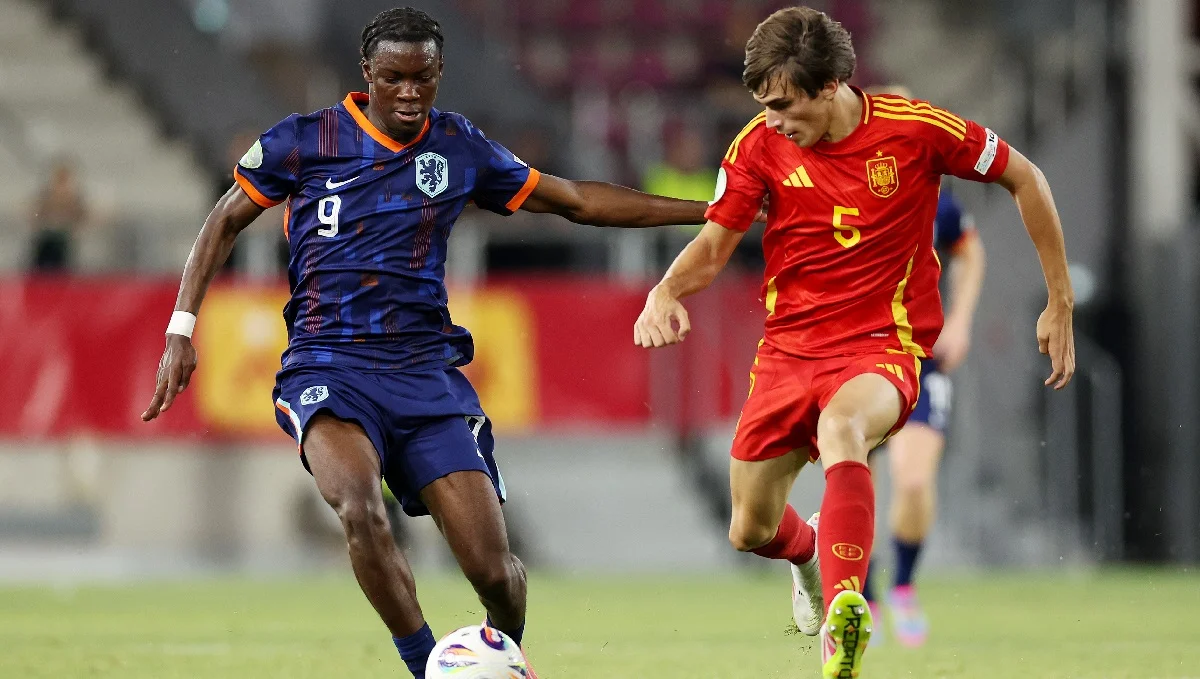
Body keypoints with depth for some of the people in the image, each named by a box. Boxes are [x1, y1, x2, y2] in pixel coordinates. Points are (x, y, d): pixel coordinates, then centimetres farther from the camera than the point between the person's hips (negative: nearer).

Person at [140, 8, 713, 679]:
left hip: (428, 369, 2)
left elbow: (577, 200, 18)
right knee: (361, 509, -35)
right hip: (328, 366, -2)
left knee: (494, 568, -9)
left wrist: (706, 211, 18)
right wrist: (182, 328, 2)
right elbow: (226, 221, 12)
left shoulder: (460, 147, 9)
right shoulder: (304, 140, 1)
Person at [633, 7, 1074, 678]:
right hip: (788, 349, 4)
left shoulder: (916, 130, -12)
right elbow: (713, 246, 1)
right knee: (751, 532, 9)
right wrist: (666, 292, -23)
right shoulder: (761, 145, -5)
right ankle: (809, 552, 48)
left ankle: (844, 608, -48)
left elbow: (1025, 179, 1)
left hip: (883, 346, -4)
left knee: (841, 426, -39)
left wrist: (1061, 304, 2)